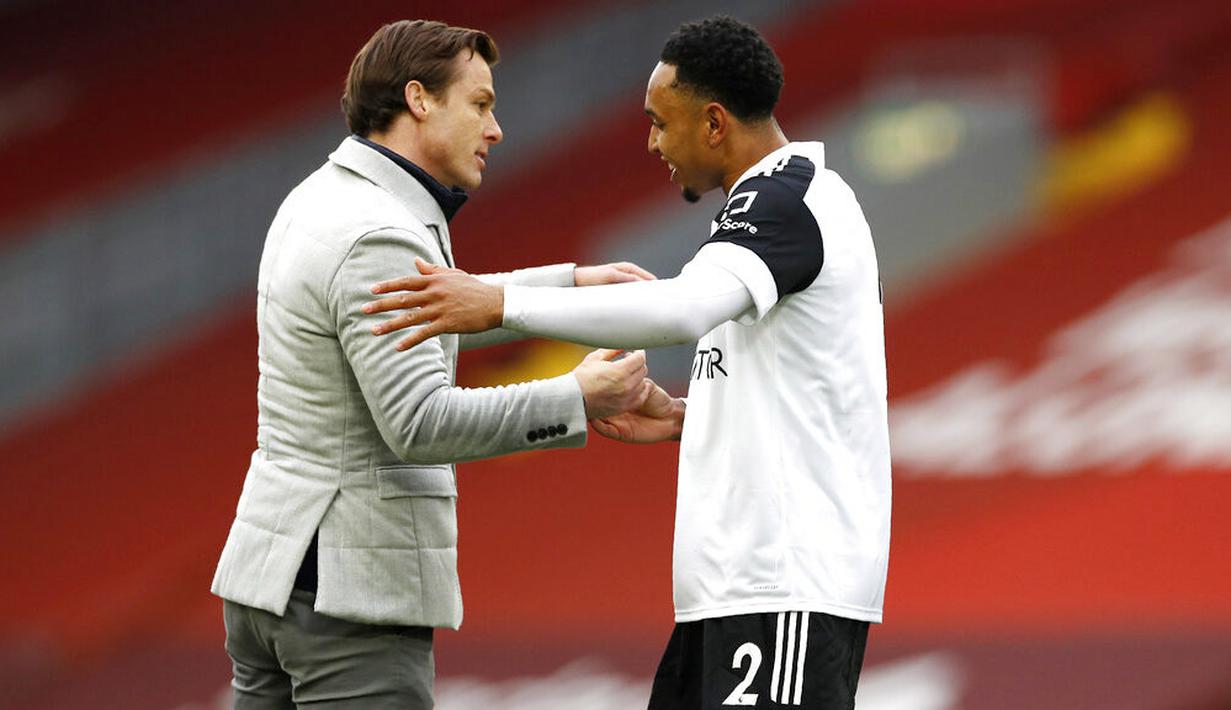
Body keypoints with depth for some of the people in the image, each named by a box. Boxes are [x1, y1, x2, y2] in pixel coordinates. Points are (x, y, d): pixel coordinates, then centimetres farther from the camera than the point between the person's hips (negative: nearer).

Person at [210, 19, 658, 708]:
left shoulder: (320, 202, 14)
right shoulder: (378, 238, -18)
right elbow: (421, 424, -25)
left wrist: (571, 285, 30)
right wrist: (574, 401, -19)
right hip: (348, 592, -10)